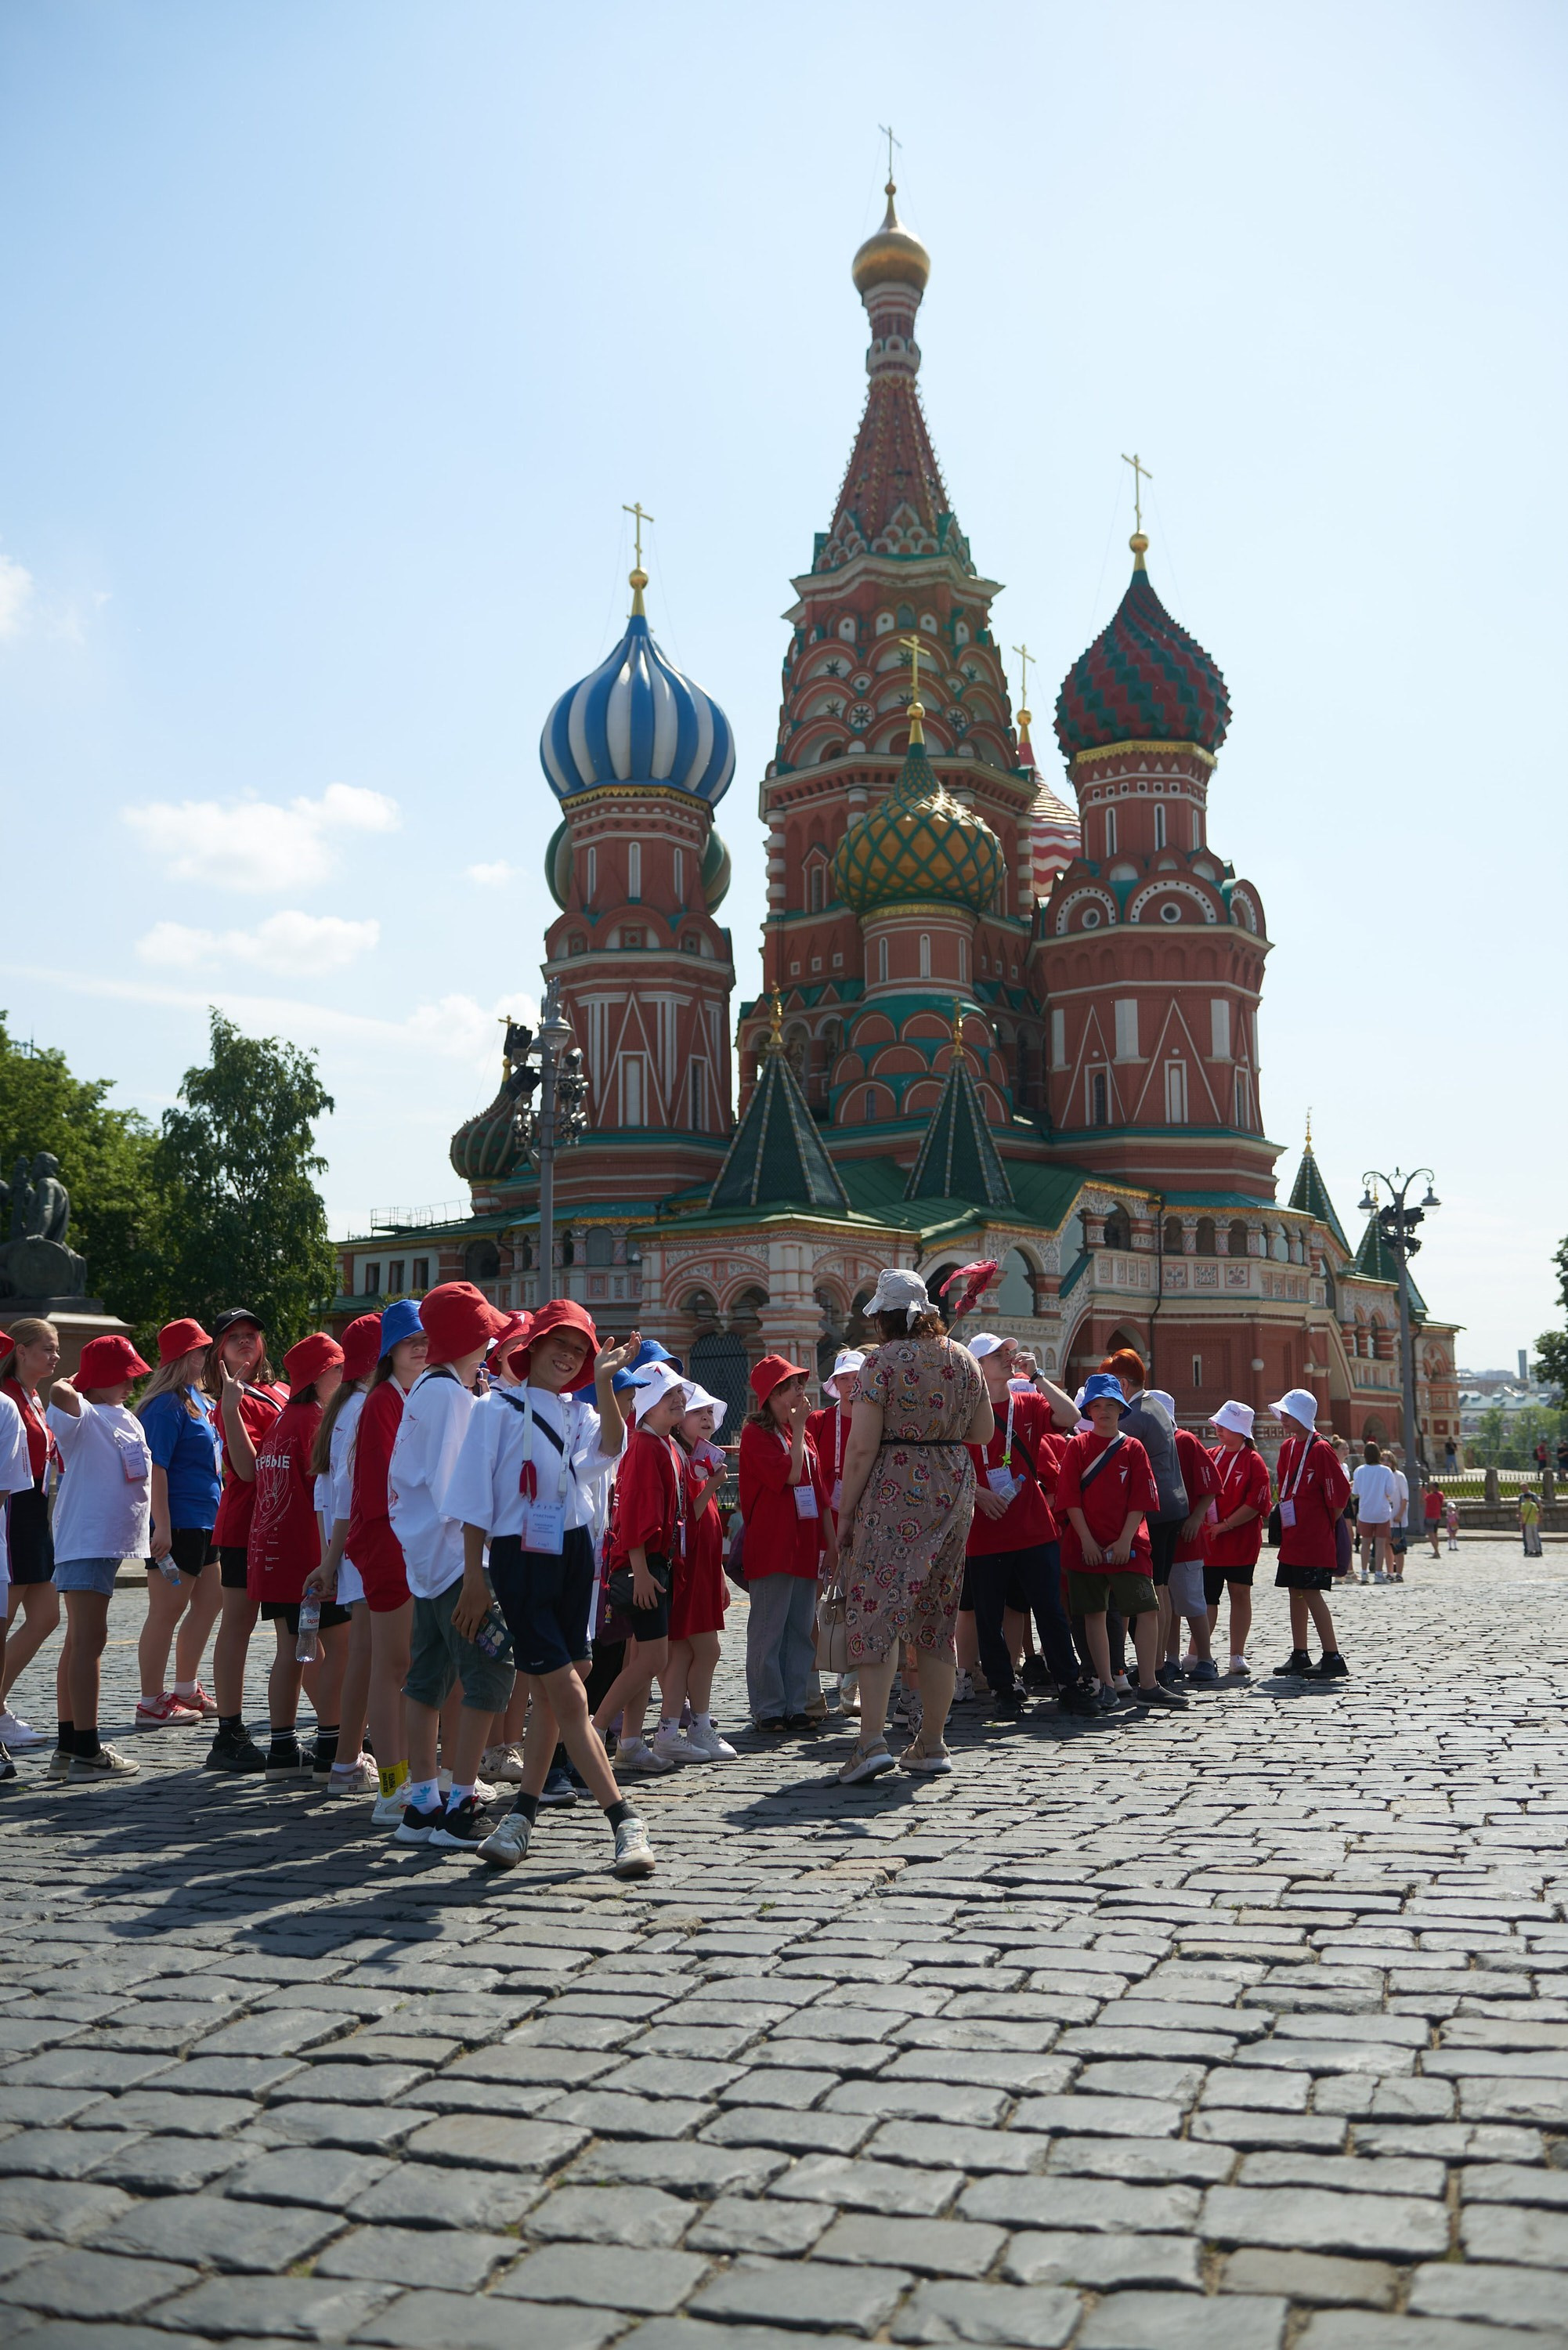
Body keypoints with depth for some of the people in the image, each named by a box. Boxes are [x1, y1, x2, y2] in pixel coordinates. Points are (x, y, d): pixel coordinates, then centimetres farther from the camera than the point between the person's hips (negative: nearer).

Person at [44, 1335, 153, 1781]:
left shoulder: (128, 1419, 14)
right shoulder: (83, 1415, -10)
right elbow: (61, 1395, -29)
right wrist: (75, 1385, -11)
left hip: (112, 1539, 9)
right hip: (84, 1540, -9)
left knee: (81, 1642, 13)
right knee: (88, 1641, -9)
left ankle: (69, 1748, 19)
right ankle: (85, 1752, -8)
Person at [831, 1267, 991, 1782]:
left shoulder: (885, 1362, -9)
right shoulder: (963, 1359, 8)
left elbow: (862, 1446, -12)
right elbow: (984, 1432, 17)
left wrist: (846, 1510, -5)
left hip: (895, 1493, -6)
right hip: (954, 1490, 6)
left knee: (877, 1608, -6)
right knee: (937, 1615, 12)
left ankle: (872, 1740, -16)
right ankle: (932, 1744, 17)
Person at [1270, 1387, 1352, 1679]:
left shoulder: (1320, 1449, -14)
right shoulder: (1287, 1447, 12)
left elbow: (1340, 1493, -15)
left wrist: (1324, 1525, -6)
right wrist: (1284, 1521, 14)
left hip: (1314, 1539, -9)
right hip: (1292, 1536, 9)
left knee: (1311, 1593, -9)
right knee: (1296, 1593, 11)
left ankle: (1333, 1658, -5)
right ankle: (1299, 1655, 18)